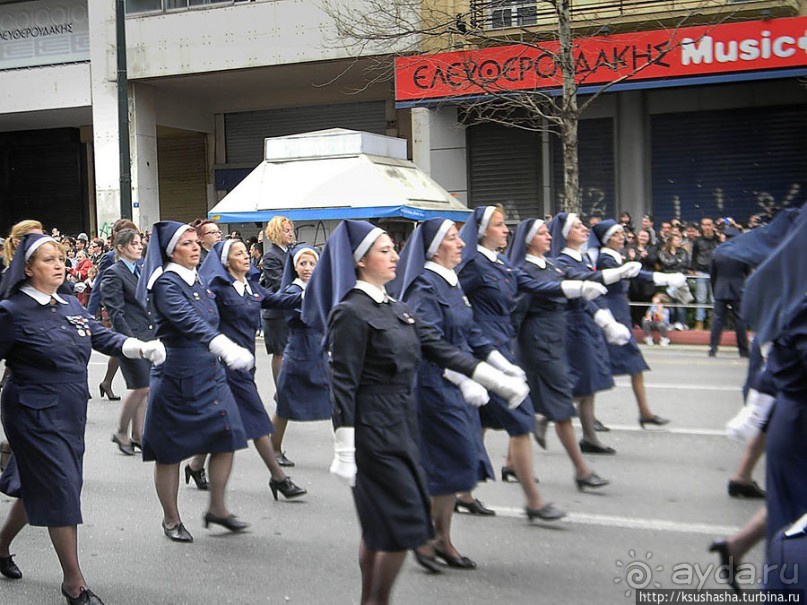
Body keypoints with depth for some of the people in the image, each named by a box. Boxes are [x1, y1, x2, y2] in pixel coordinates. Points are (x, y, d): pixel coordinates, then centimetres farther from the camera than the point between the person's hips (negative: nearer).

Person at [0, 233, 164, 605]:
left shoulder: (70, 305, 7)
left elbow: (101, 336, 6)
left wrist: (139, 347, -10)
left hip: (71, 413, 7)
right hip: (36, 416, -7)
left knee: (38, 486, 19)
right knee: (61, 490, -4)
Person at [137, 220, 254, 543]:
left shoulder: (199, 281, 10)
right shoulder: (166, 283, -16)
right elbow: (188, 321, -33)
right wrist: (226, 348, -45)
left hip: (209, 373, 8)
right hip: (176, 377, -7)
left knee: (226, 437, 4)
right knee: (170, 450, 5)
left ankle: (217, 508, 19)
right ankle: (171, 519, 19)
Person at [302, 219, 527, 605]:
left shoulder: (397, 309, 12)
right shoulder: (350, 312, -14)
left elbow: (440, 350, 12)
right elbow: (342, 386, -16)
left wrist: (499, 381, 8)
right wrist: (345, 453, -19)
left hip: (401, 427, 8)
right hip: (373, 431, -8)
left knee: (379, 523, 14)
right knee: (404, 522, -6)